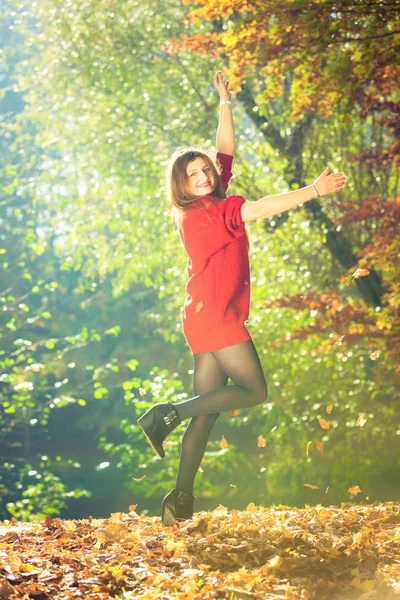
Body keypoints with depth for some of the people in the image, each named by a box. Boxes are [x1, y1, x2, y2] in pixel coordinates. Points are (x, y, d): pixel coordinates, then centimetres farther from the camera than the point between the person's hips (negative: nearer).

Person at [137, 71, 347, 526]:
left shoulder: (209, 205, 14)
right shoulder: (201, 212, -11)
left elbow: (226, 150, 24)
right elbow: (260, 208, -22)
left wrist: (225, 103, 24)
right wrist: (314, 190, -26)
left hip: (207, 317, 9)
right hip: (214, 313, -9)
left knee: (208, 410, 6)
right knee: (254, 391, -7)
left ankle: (180, 497, 3)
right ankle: (170, 413, -8)